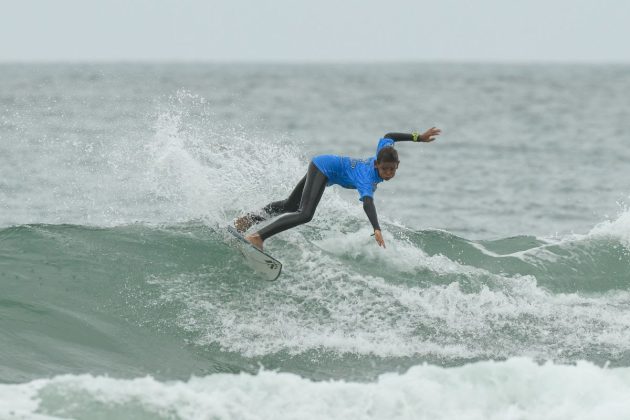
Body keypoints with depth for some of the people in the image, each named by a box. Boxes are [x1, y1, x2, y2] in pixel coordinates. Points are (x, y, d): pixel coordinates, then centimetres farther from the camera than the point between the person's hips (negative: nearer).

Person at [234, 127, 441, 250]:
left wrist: (419, 137, 9)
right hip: (324, 169, -9)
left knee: (291, 205, 23)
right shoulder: (368, 179, -37)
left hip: (323, 163, 9)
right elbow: (368, 202, -55)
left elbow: (388, 137, 6)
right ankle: (258, 237, -34)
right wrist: (377, 230, -69)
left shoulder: (382, 154, -14)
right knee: (305, 214, -28)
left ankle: (248, 220, 34)